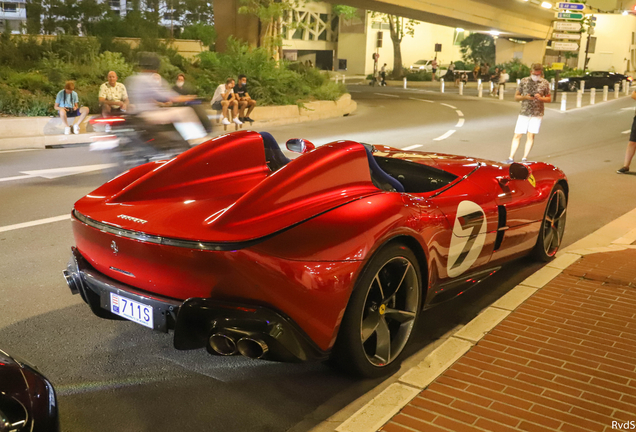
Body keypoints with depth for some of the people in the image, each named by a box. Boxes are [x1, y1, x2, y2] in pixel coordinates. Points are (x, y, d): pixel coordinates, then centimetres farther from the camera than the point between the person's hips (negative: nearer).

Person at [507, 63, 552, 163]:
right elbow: (516, 97, 6)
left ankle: (524, 158, 9)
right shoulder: (524, 81, 2)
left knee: (531, 135, 1)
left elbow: (549, 99, 8)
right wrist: (525, 97, -14)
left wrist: (541, 98, -13)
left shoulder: (545, 83, 3)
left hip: (537, 113, 0)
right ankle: (511, 158, 4)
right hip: (524, 112, 0)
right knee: (517, 135, -2)